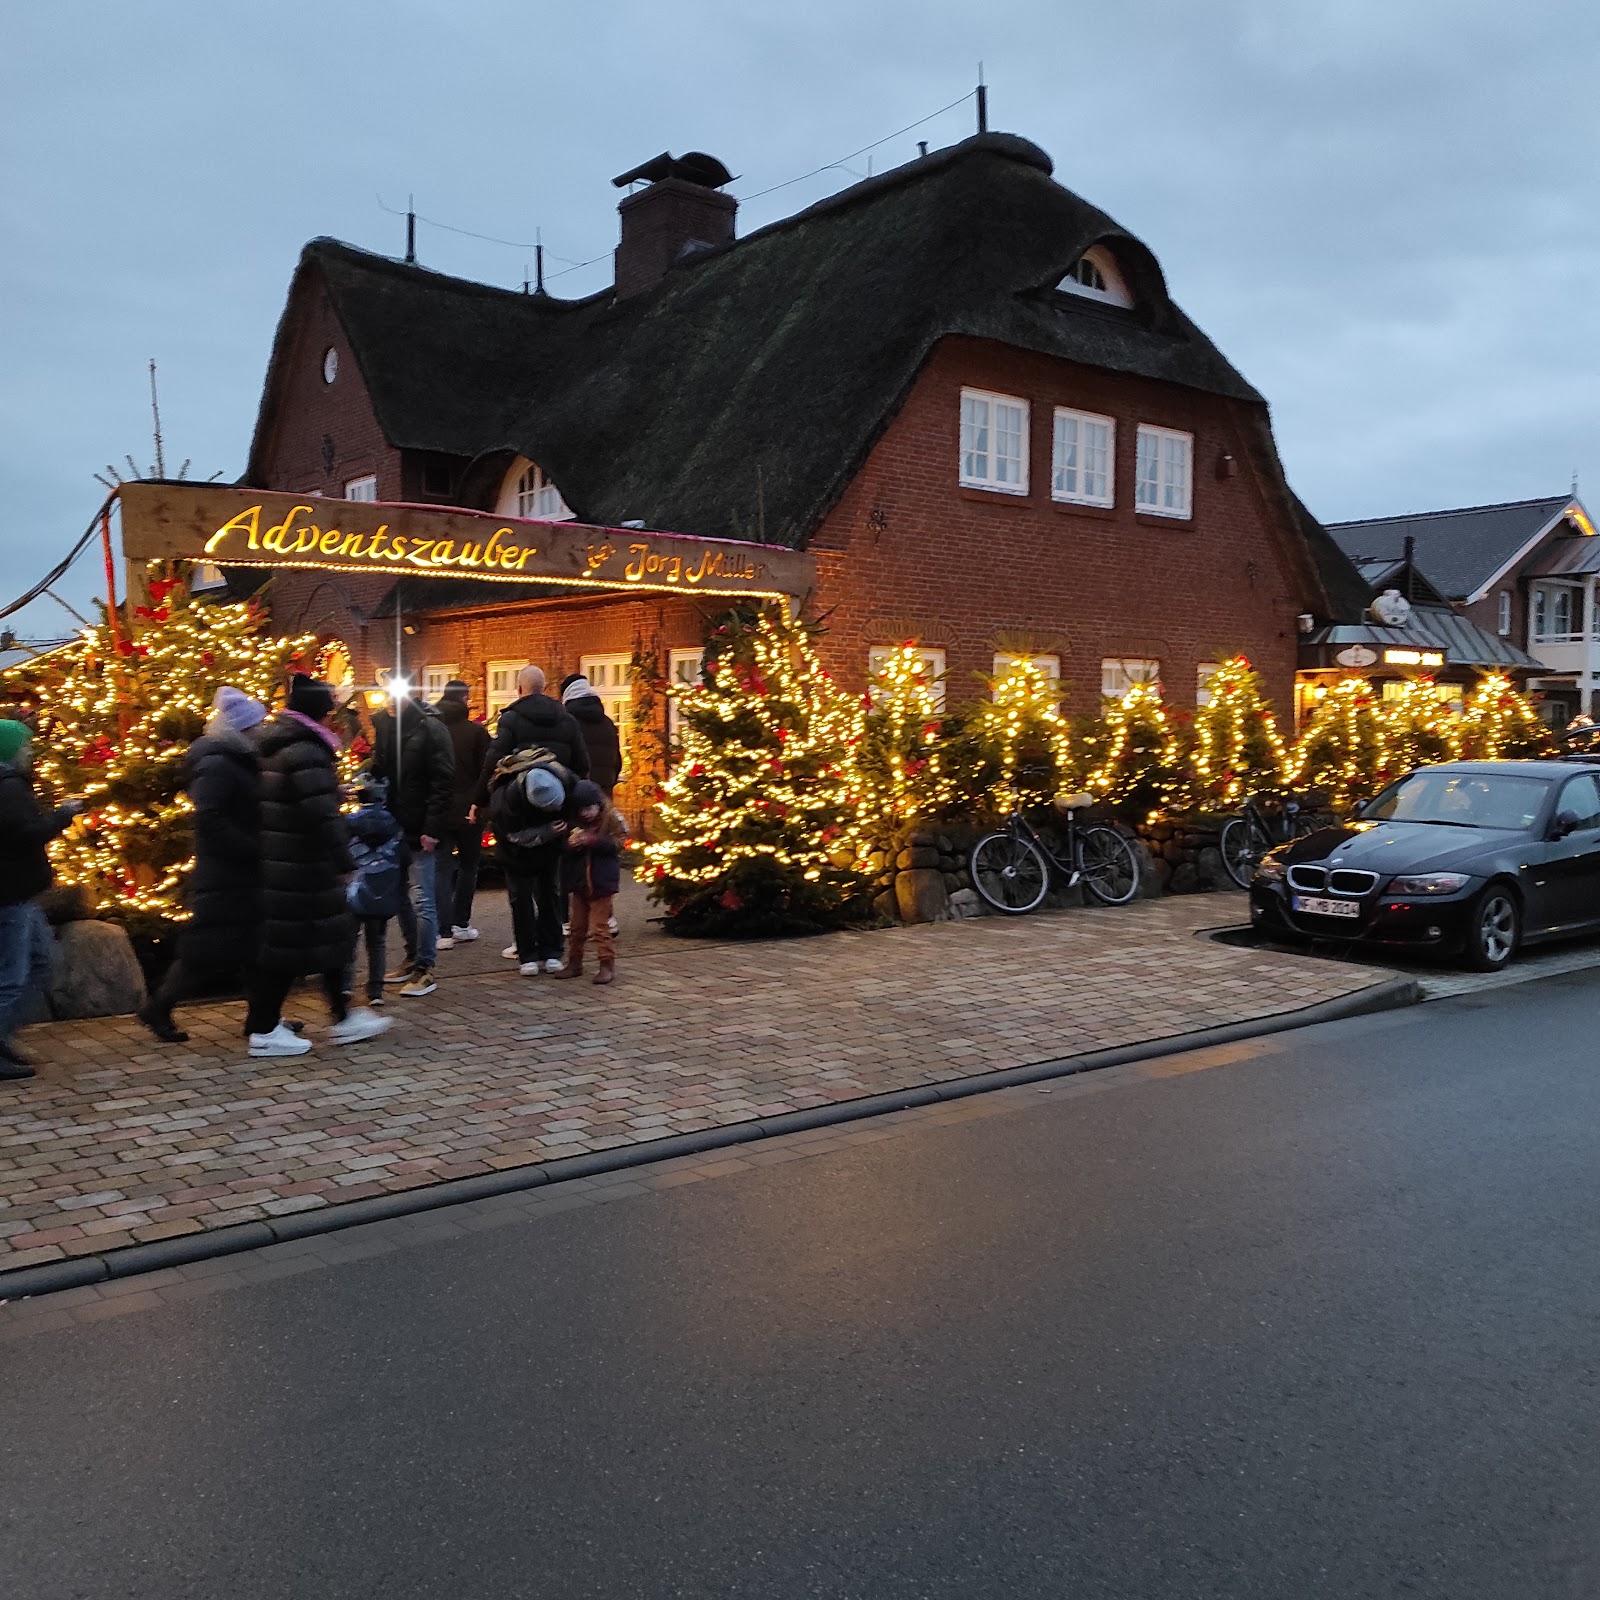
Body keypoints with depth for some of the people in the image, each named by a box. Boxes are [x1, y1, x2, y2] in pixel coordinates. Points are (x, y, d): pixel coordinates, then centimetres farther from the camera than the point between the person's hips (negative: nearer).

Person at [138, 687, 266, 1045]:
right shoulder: (216, 766, -17)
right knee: (209, 951, -2)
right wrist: (255, 850, -25)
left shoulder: (239, 762, 13)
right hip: (224, 880, -9)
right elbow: (210, 823, -26)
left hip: (244, 876, 9)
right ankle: (157, 1008, 15)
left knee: (257, 945, 10)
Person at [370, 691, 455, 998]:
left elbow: (444, 783, -15)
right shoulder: (385, 725, 9)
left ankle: (426, 968, 4)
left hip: (420, 832, -7)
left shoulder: (430, 728, -11)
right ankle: (413, 957, 27)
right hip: (393, 827, 7)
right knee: (398, 895, 14)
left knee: (422, 900, -5)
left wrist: (432, 829, -19)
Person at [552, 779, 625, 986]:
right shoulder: (574, 822, 5)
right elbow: (564, 852, 5)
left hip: (601, 883, -5)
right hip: (578, 882, 5)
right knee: (577, 926, 13)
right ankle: (574, 963, 24)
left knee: (601, 926, -4)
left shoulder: (611, 819, -7)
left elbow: (617, 845, -15)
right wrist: (571, 844, -18)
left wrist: (591, 840, -23)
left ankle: (607, 965, 3)